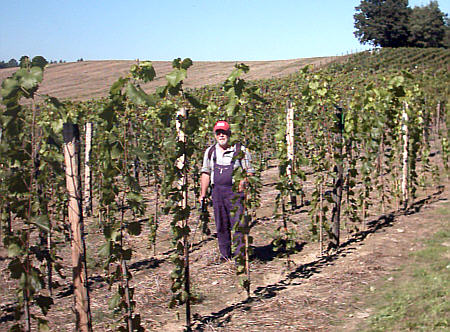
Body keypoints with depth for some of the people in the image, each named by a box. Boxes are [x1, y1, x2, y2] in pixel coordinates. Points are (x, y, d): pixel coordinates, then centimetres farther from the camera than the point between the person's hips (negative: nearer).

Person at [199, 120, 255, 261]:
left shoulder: (240, 149, 1)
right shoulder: (210, 151, 12)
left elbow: (250, 171, 3)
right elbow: (205, 173, 16)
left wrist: (244, 181, -16)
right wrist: (203, 195, 12)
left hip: (235, 191, -4)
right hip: (217, 190, 4)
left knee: (238, 222, -10)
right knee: (221, 225, 8)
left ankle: (240, 253, -3)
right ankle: (225, 253, 18)